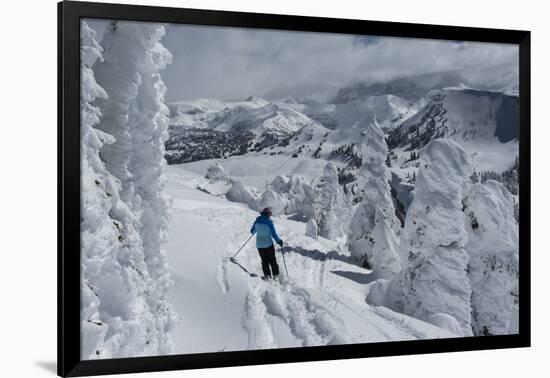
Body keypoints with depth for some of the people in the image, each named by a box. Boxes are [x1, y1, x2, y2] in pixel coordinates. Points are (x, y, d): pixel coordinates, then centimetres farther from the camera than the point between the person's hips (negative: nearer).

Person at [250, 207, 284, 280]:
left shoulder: (257, 221, -4)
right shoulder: (269, 222, -16)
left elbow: (252, 231, 8)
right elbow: (274, 234, -14)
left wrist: (253, 232, 32)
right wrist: (279, 241, 2)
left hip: (259, 245, 3)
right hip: (268, 244, -3)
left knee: (264, 260, 14)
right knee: (272, 260, 12)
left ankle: (267, 274, 7)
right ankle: (275, 274, 16)